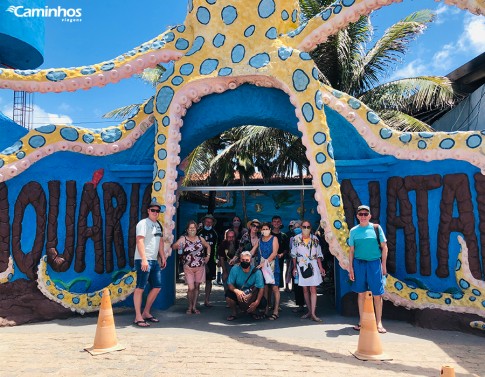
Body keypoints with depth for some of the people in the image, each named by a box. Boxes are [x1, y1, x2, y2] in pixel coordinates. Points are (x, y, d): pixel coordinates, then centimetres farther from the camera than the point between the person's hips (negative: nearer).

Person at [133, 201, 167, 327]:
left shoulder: (158, 225, 17)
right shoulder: (143, 223, -9)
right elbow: (140, 241, -18)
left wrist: (163, 257, 17)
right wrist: (144, 259, -25)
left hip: (154, 261, 9)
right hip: (143, 260, -9)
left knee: (157, 286, 11)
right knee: (140, 288, -3)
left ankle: (146, 313, 23)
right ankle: (138, 317, 4)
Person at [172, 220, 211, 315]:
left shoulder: (200, 239, 5)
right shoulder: (183, 239, -5)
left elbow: (208, 246, 21)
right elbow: (173, 246, -19)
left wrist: (208, 256, 8)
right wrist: (177, 246, -41)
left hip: (200, 267, 3)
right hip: (188, 267, -3)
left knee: (197, 286, 8)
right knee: (191, 288, -8)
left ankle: (194, 307, 19)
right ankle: (190, 306, 13)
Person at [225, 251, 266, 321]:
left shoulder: (256, 271, -16)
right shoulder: (235, 269, -14)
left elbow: (261, 288, -21)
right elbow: (229, 284, -16)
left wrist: (257, 302, -36)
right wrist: (236, 291, -38)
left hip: (252, 296, 0)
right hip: (238, 294, 0)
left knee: (263, 302, -27)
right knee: (228, 294, -30)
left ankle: (254, 311, 11)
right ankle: (234, 312, 2)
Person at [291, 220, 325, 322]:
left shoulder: (315, 239, 1)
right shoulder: (296, 239, -1)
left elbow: (318, 254, 6)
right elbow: (294, 254, 6)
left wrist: (321, 267, 1)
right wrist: (294, 267, 5)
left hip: (313, 266, -1)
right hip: (301, 267, 1)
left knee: (313, 290, -5)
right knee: (305, 290, 8)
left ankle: (313, 313, -2)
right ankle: (309, 311, 20)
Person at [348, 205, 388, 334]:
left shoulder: (376, 228, 0)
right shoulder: (354, 231, 5)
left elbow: (384, 247, 3)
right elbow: (351, 250, 8)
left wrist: (383, 265, -1)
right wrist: (350, 268, 4)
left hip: (374, 263, -1)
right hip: (359, 263, 2)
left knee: (377, 294, 1)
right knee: (361, 293, 9)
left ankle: (379, 322, 13)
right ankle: (361, 321, 19)